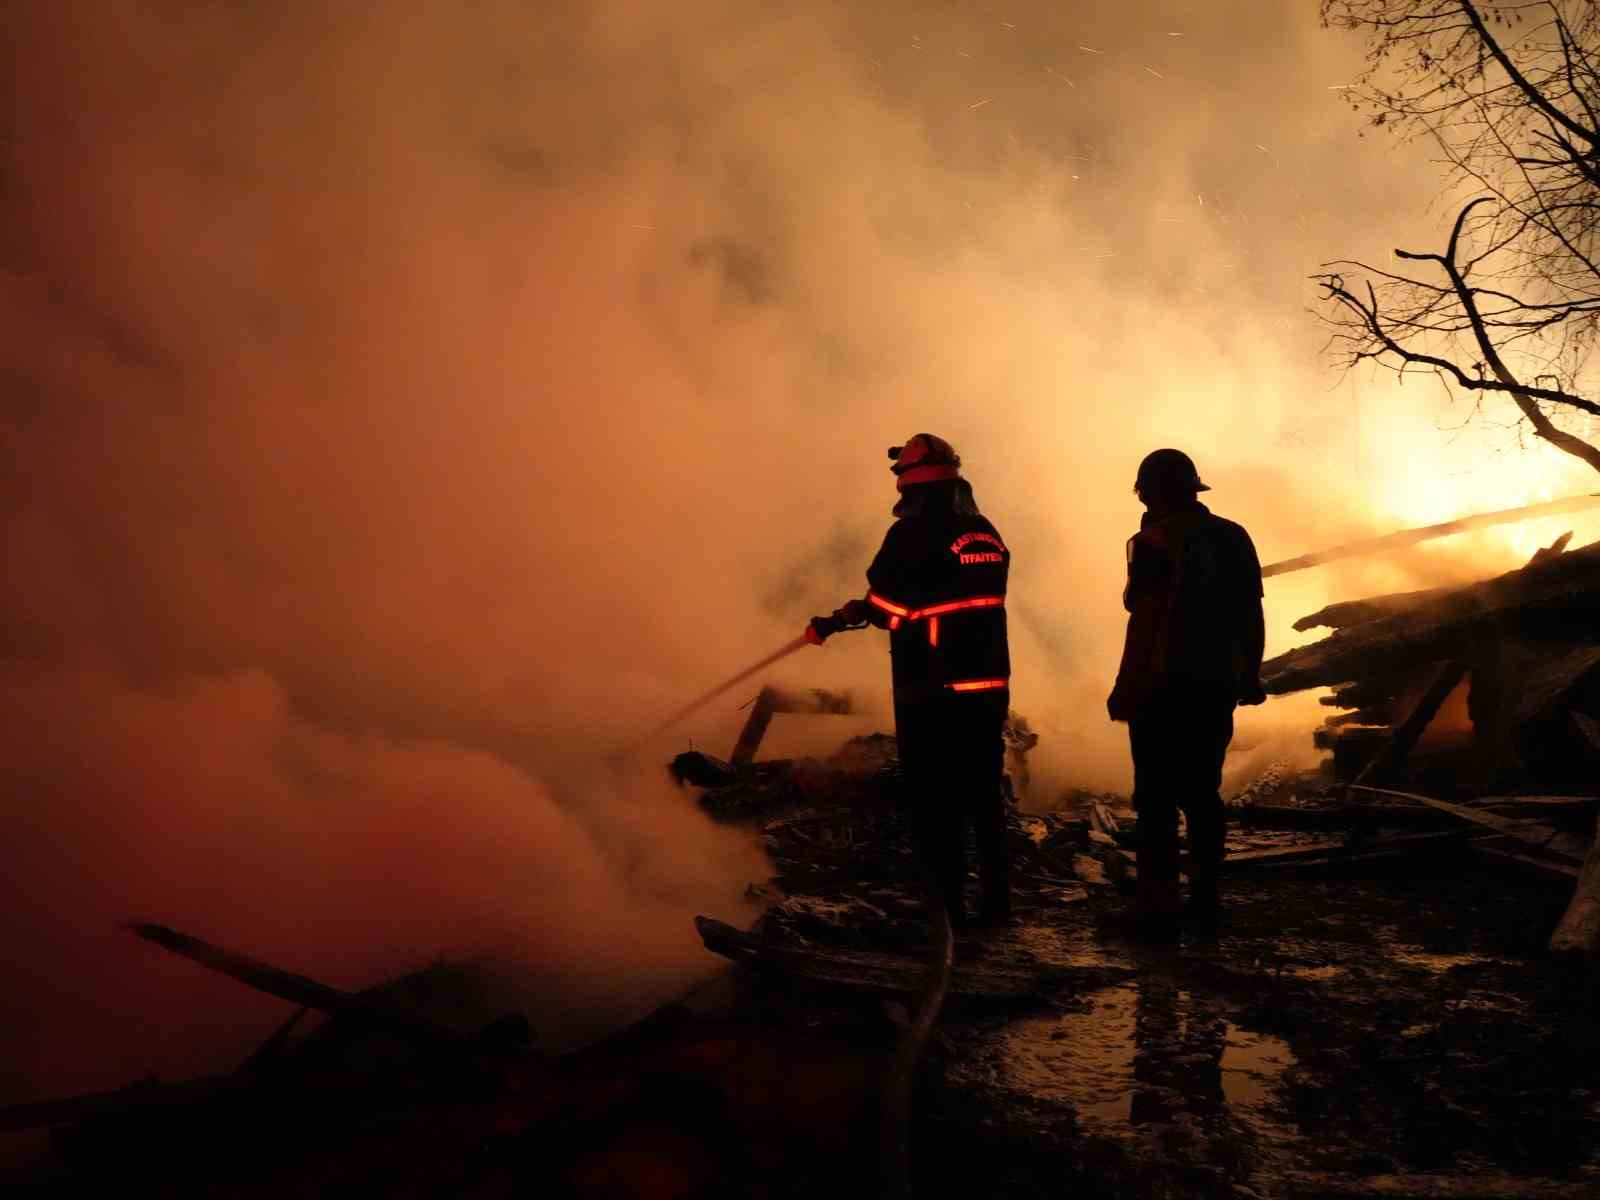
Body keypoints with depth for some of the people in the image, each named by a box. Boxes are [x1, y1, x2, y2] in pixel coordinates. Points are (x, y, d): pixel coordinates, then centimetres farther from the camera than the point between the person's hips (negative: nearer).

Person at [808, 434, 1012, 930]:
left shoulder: (915, 533, -13)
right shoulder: (988, 535, 10)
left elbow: (885, 603, -13)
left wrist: (835, 623, 6)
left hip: (932, 692, -7)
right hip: (988, 688, 7)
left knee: (935, 805, 2)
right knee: (984, 798, 16)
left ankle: (946, 911, 4)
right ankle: (997, 904, 21)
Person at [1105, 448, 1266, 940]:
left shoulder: (1156, 542, -11)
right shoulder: (1234, 538, 8)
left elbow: (1144, 621, -16)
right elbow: (1252, 615, 11)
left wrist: (1126, 688, -12)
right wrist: (1250, 675, 19)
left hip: (1164, 686, -6)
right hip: (1218, 685, 6)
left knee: (1157, 797, -2)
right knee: (1203, 791, 15)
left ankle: (1158, 905, -3)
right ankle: (1206, 899, 18)